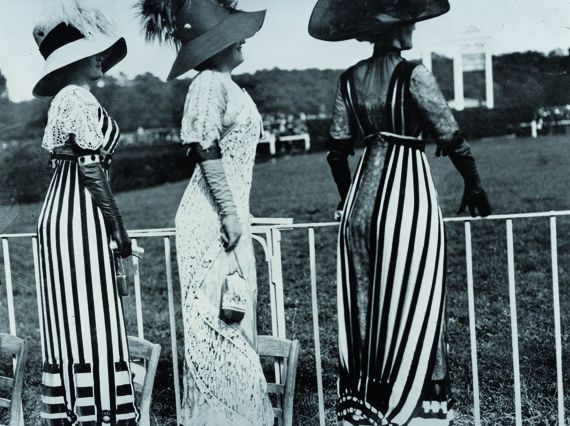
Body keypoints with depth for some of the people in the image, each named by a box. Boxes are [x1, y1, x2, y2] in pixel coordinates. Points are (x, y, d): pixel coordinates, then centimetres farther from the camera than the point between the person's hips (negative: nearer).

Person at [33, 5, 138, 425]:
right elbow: (92, 171, -18)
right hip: (80, 220, -10)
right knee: (91, 321, -4)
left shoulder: (65, 100, 16)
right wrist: (119, 228, -11)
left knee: (71, 320, 13)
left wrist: (109, 224, 18)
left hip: (62, 216, 10)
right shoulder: (81, 100, -13)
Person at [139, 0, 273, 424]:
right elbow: (205, 150, -20)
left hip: (229, 215, 10)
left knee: (234, 314, 15)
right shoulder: (210, 83, -13)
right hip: (213, 218, -10)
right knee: (218, 318, -2)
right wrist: (230, 212, -20)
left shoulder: (227, 84, 16)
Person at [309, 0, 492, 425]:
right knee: (413, 303, 4)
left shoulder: (349, 79, 7)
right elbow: (452, 138, -8)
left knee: (365, 304, 12)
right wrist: (474, 187, 6)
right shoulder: (412, 74, -10)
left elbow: (338, 148, 11)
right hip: (407, 189, -6)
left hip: (363, 196, 6)